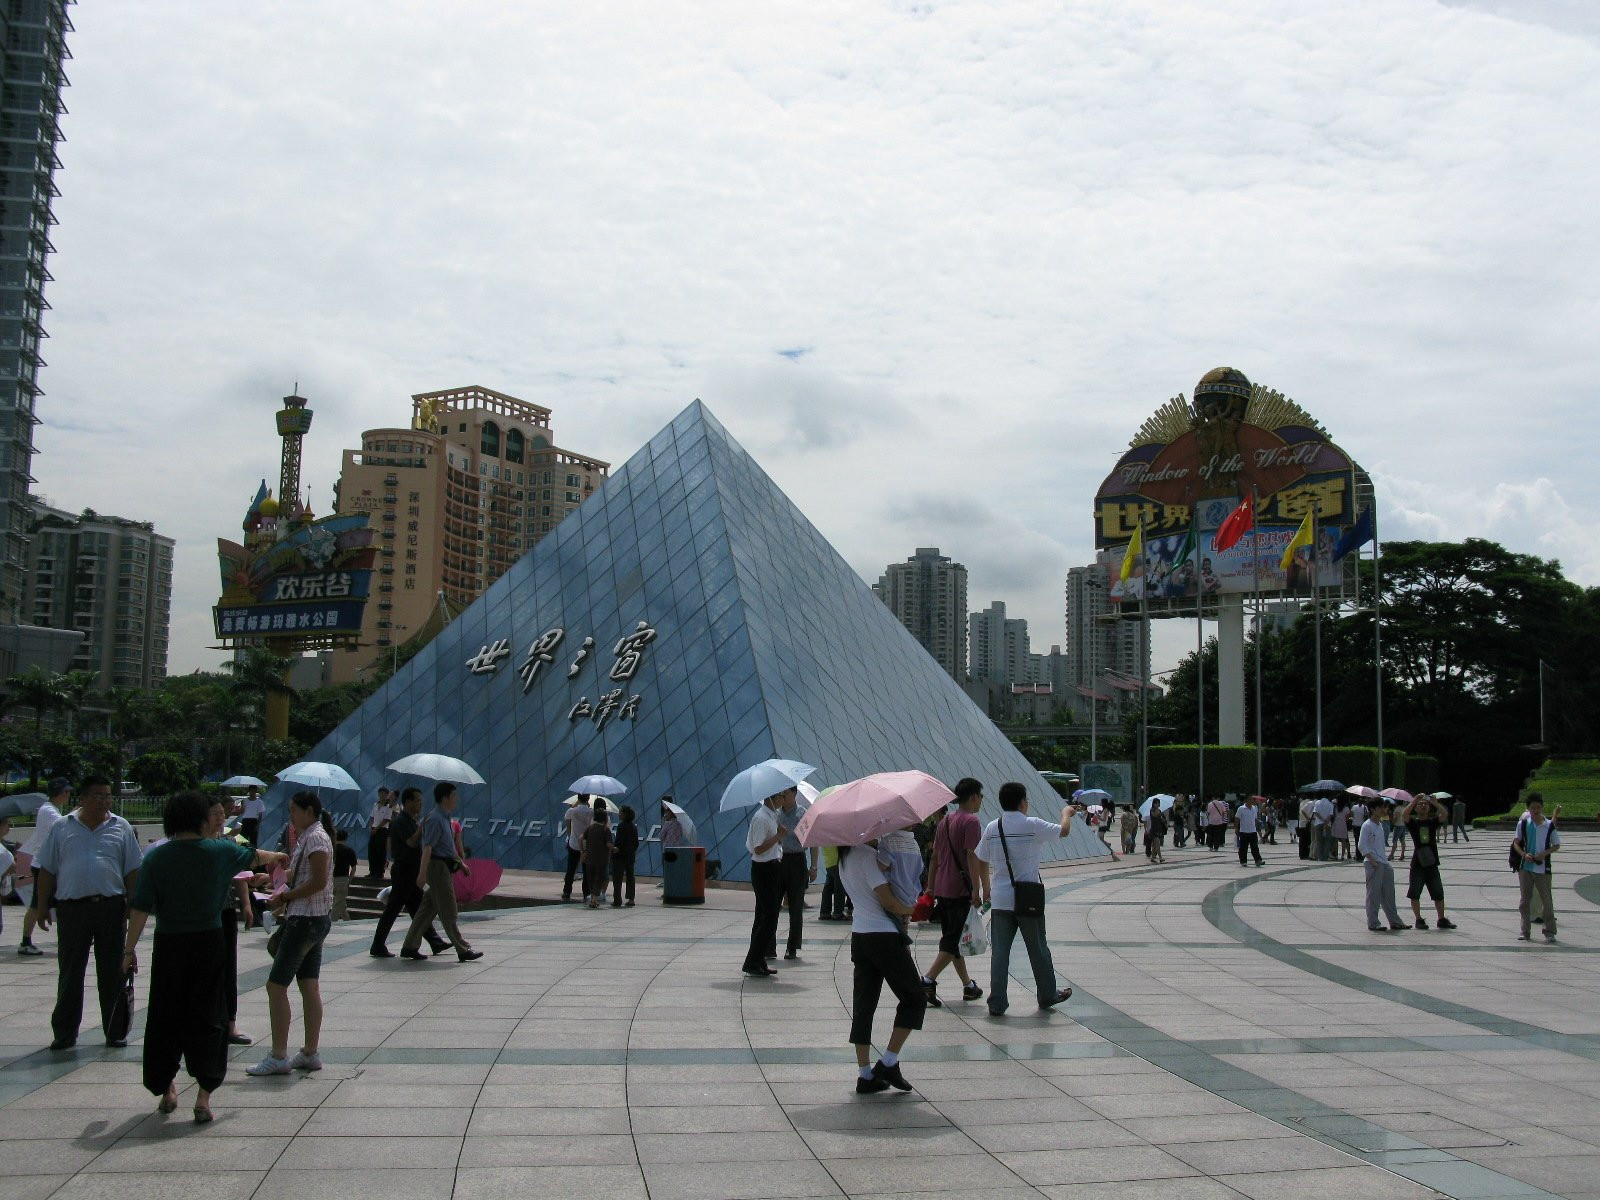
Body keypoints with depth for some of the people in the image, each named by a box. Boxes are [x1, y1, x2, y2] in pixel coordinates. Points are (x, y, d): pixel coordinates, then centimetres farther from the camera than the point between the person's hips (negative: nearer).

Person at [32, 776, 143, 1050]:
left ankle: (115, 1032, 14)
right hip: (72, 908, 0)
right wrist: (42, 906, 4)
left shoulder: (121, 828, 6)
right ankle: (64, 1033, 14)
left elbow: (132, 871, 7)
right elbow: (46, 871, 8)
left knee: (112, 973, 5)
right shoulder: (62, 828, 6)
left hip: (111, 907, 0)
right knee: (70, 973, 5)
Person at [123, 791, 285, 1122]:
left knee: (164, 1019, 14)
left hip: (168, 946, 0)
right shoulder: (220, 851, -2)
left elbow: (141, 907, -7)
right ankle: (203, 1097, 0)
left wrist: (130, 949, 2)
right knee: (208, 1017, 4)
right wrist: (277, 856, 40)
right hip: (209, 943, 0)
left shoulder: (156, 857, -5)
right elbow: (255, 857, 18)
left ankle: (165, 1090, 26)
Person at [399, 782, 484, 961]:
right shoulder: (435, 819, -15)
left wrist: (461, 862, 33)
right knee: (448, 912, -4)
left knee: (427, 909, 11)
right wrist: (422, 873, -29)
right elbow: (427, 847, -23)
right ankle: (463, 950, -1)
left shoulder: (445, 818, 16)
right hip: (437, 867, -10)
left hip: (444, 867, 10)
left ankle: (409, 947, 15)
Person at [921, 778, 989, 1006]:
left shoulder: (945, 821, 15)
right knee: (953, 940, -5)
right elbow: (972, 856, -18)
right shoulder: (971, 821, -10)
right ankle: (928, 981, -16)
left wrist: (930, 887, 20)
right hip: (960, 889, -8)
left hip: (941, 888, 8)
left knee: (951, 937, 13)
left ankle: (968, 985, 22)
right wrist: (977, 889, -18)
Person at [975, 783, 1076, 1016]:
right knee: (1038, 949, 14)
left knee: (999, 951, 4)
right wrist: (1066, 812, 21)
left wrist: (987, 888, 20)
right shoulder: (1031, 825, -9)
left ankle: (997, 1003, 1)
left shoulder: (992, 828, 2)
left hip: (1000, 900, 3)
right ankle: (1047, 995, 30)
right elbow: (1064, 831, 1)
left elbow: (981, 860, 7)